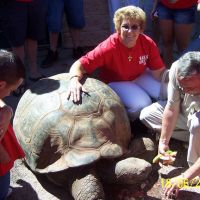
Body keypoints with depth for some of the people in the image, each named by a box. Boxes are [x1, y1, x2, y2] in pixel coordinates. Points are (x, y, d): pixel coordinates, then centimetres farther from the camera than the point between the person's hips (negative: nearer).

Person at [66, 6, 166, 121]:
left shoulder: (148, 44, -20)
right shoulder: (108, 48, -31)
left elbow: (159, 72, -14)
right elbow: (80, 64, -34)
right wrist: (75, 80, -55)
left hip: (139, 77, 5)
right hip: (115, 82, -5)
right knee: (142, 104, -28)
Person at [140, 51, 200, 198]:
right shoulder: (177, 69, -30)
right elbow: (172, 109, -18)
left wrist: (184, 178, -40)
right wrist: (164, 141, -19)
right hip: (186, 113, 5)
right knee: (146, 115, -4)